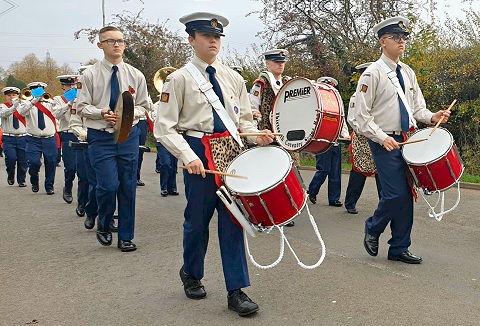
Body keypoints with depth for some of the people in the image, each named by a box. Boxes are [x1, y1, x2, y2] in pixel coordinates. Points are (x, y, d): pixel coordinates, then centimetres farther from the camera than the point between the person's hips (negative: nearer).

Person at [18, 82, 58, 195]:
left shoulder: (49, 103, 8)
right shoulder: (27, 104, 4)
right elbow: (22, 112, -19)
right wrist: (34, 101, -30)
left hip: (50, 139, 1)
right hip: (33, 139, -1)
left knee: (51, 163, 2)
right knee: (33, 162, -10)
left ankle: (49, 186, 18)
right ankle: (34, 183, 18)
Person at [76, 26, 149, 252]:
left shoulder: (135, 75, 4)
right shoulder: (90, 74, -2)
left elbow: (142, 104, 11)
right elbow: (82, 107, -1)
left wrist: (132, 113, -11)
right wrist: (102, 113, -19)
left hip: (129, 135, 3)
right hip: (100, 137, -2)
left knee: (128, 187, 6)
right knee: (108, 185, -12)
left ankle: (125, 237, 20)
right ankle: (103, 225, 21)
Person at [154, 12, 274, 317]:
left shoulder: (233, 77, 10)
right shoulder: (179, 78, -3)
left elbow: (244, 118, 15)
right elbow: (164, 127, -8)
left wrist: (256, 136, -6)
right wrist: (188, 156, -21)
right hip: (200, 153, -3)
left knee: (232, 219, 2)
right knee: (198, 220, 8)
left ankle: (236, 290, 11)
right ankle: (191, 274, 35)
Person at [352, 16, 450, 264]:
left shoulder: (408, 72, 13)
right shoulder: (373, 73, -8)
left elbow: (416, 106, 18)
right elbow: (361, 114, -11)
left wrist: (431, 117, -2)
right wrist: (382, 138, -18)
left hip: (406, 139, 7)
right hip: (385, 142, -7)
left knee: (406, 195, 7)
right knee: (396, 194, -11)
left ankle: (399, 248, 19)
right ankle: (372, 229, 18)